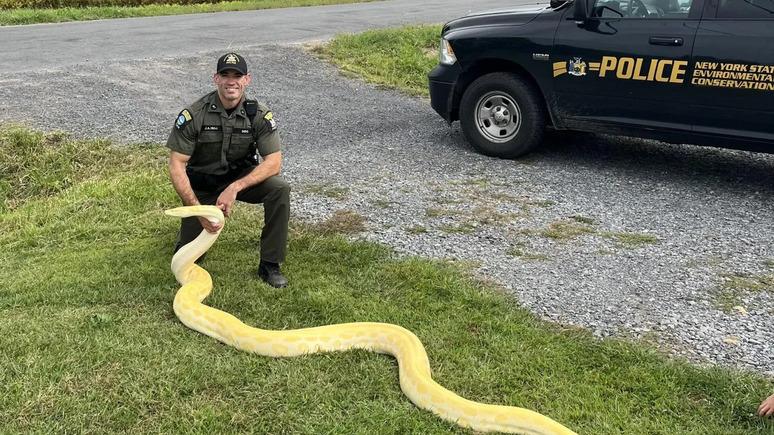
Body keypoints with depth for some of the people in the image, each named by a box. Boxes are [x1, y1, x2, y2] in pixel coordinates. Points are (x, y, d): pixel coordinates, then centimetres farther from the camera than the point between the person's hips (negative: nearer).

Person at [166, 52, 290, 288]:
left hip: (242, 177, 1)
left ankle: (270, 264, -16)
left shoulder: (259, 115, -16)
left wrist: (235, 188, -33)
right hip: (202, 184, -1)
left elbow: (274, 162, -20)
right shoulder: (194, 114, -21)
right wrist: (198, 209, -30)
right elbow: (176, 165, -19)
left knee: (280, 189, -29)